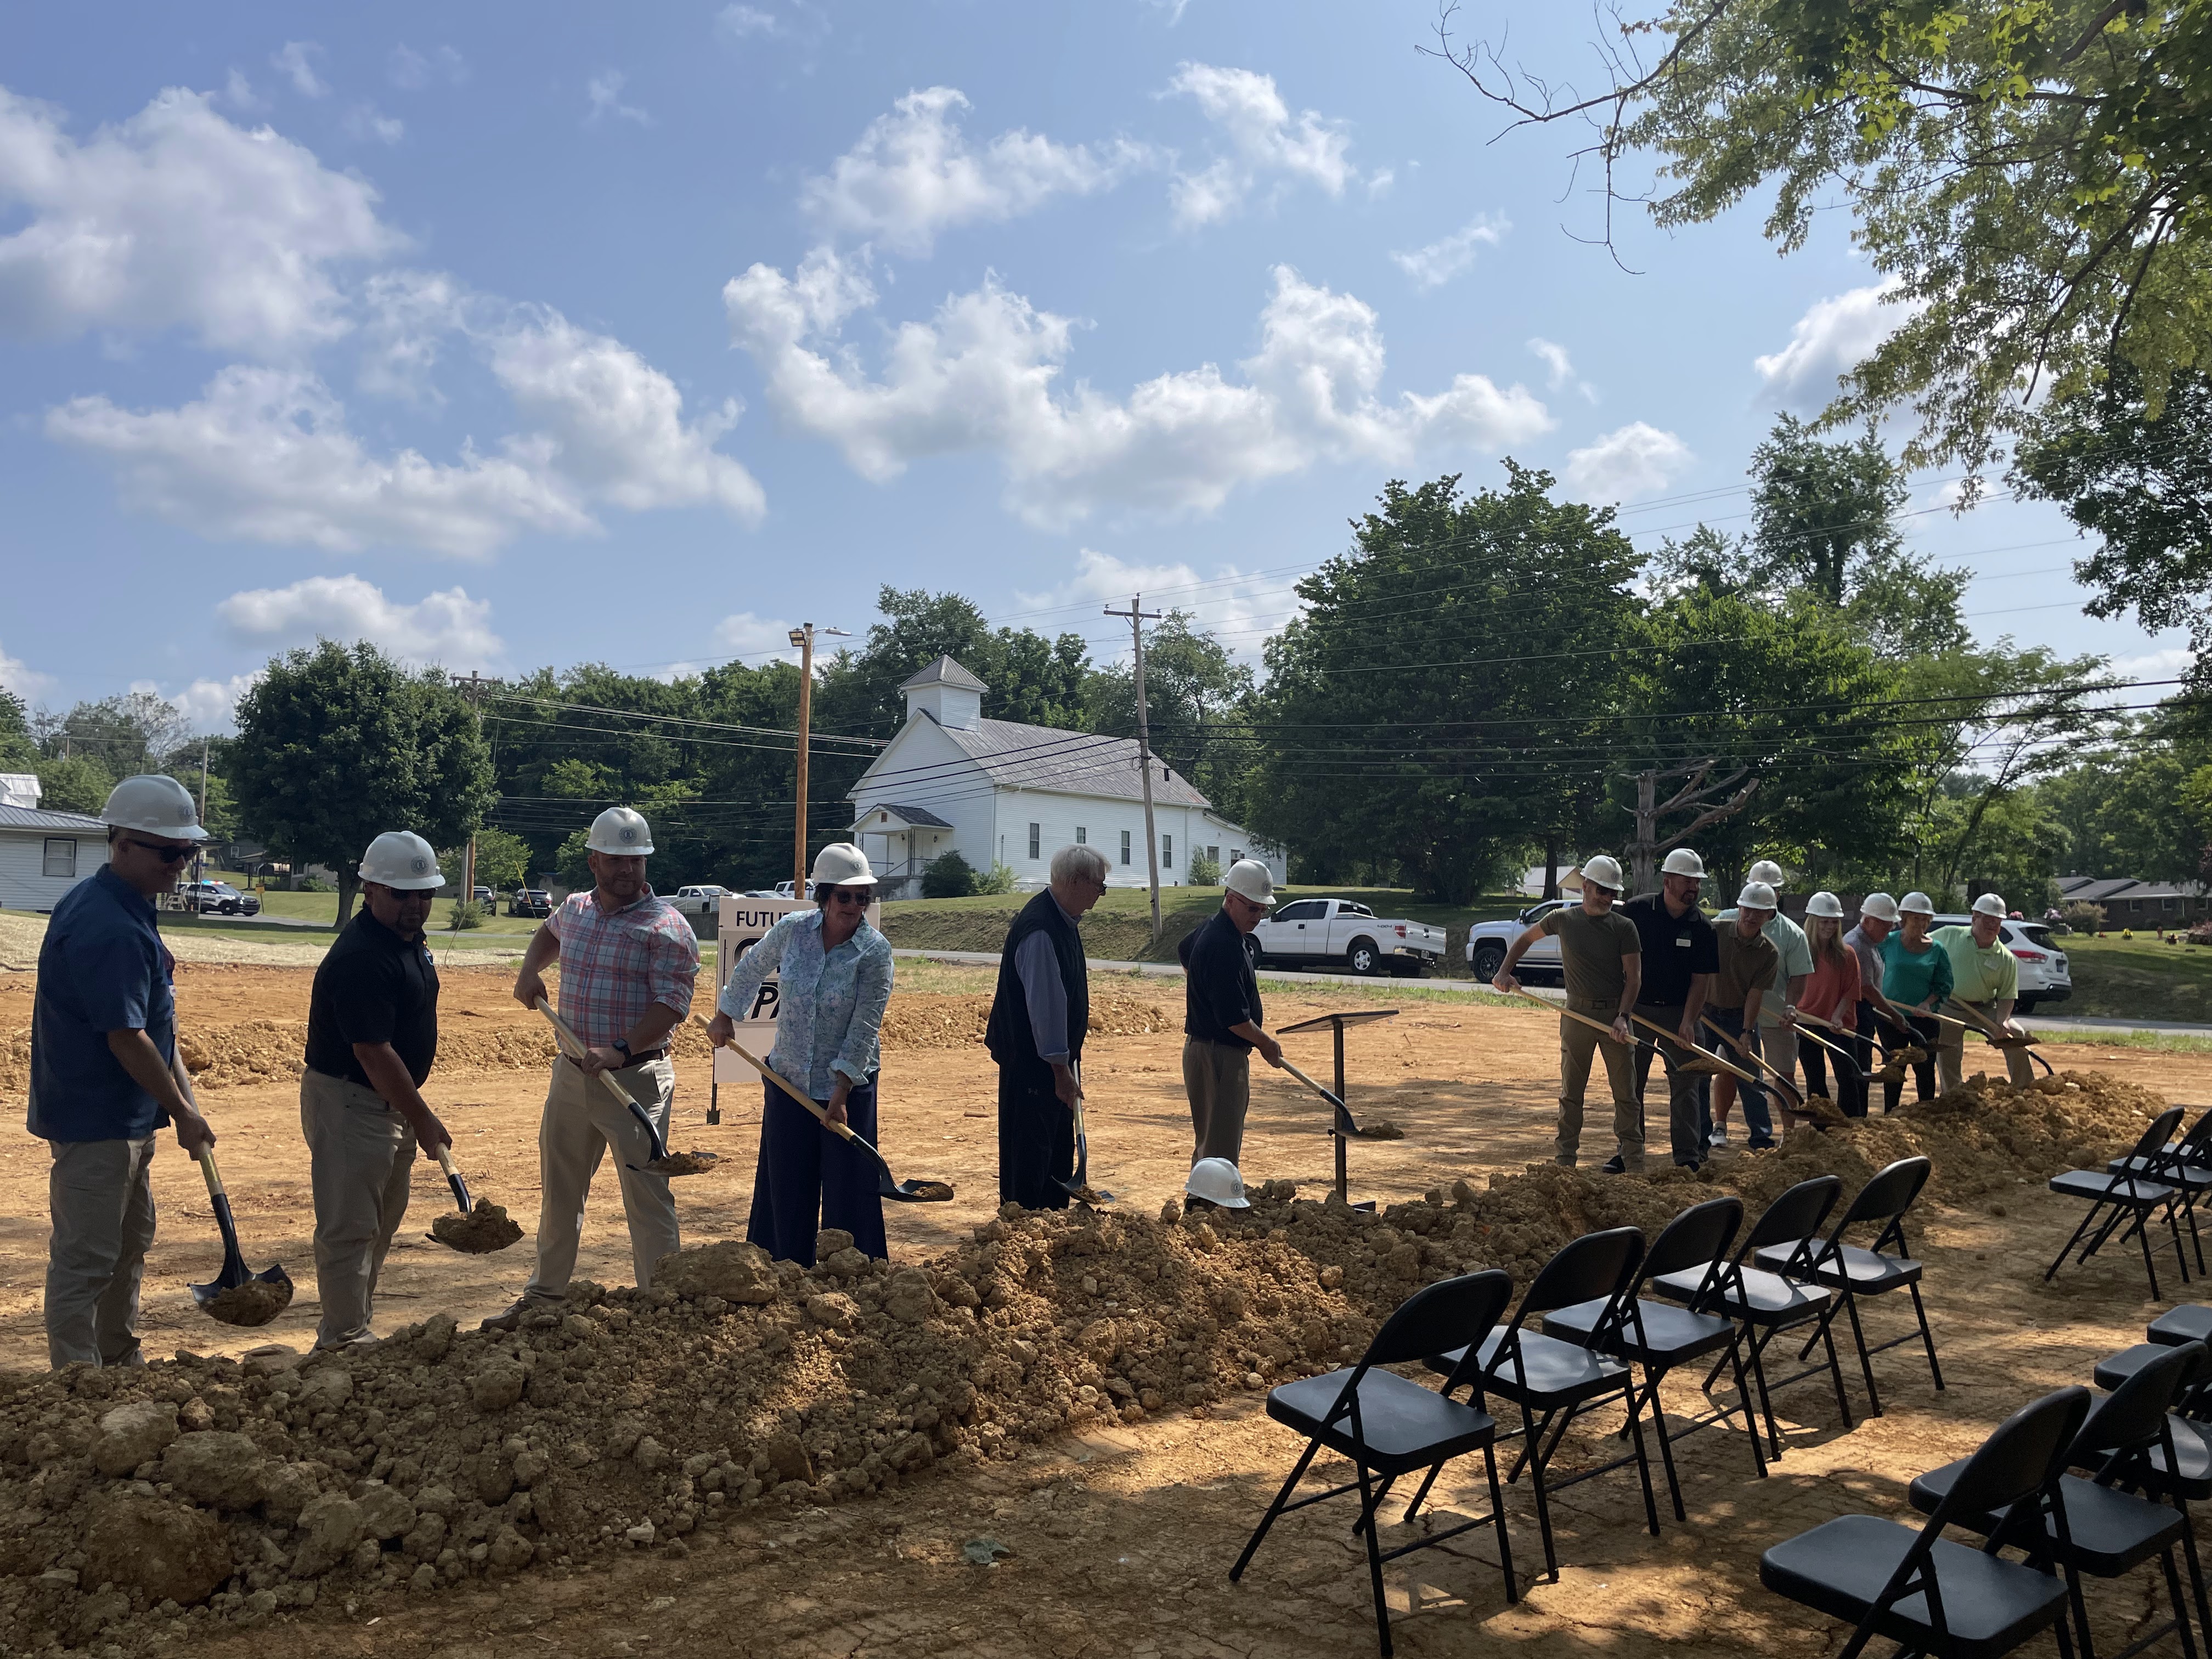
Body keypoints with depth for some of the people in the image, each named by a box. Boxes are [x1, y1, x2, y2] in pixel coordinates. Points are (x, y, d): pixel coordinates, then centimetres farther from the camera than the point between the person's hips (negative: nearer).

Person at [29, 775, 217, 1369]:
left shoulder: (126, 909, 9)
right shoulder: (109, 928, -24)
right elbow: (126, 1039, -24)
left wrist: (181, 1093, 14)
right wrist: (184, 1112, -16)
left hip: (127, 1115, 11)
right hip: (95, 1121, -11)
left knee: (130, 1242, 21)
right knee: (86, 1259, -1)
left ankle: (120, 1363, 35)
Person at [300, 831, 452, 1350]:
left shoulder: (408, 938, 7)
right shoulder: (360, 957, -25)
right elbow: (373, 1053, -26)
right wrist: (423, 1119, -22)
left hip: (390, 1102, 11)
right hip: (348, 1101, -11)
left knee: (380, 1223, 19)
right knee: (349, 1228, -2)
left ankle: (350, 1330, 32)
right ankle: (345, 1341, 8)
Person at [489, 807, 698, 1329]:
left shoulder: (666, 927, -12)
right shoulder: (574, 909, 10)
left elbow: (671, 1004, -19)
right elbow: (549, 931, 35)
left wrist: (621, 1051, -30)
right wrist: (530, 970, 17)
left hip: (636, 1077, -7)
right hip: (571, 1071, 7)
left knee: (647, 1197, -3)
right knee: (558, 1190, 18)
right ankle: (544, 1296, 34)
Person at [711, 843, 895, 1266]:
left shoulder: (875, 951, -14)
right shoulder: (792, 929, -6)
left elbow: (864, 1028, -16)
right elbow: (749, 970, 13)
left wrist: (840, 1094, -18)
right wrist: (725, 1017, 21)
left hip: (848, 1086, -3)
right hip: (788, 1080, 3)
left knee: (848, 1188, 2)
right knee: (786, 1186, 12)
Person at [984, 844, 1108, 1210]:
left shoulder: (1063, 921, 9)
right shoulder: (1040, 930, -24)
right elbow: (1045, 1002, -25)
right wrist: (1060, 1068, -22)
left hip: (1057, 1057, 10)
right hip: (1032, 1060, -10)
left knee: (1059, 1149, 18)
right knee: (1029, 1152, -1)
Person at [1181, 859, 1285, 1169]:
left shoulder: (1210, 931, 10)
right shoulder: (1224, 946, -22)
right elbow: (1233, 1017, -25)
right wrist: (1266, 1043, -9)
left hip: (1203, 1048, 11)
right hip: (1219, 1056, -11)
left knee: (1208, 1145, 18)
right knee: (1220, 1153, -7)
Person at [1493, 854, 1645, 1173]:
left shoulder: (1624, 928, 0)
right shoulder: (1563, 919, 3)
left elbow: (1634, 977, -3)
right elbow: (1525, 939, 18)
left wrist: (1622, 1016, -16)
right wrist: (1505, 972, 7)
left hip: (1615, 1013, -1)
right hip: (1577, 1013, 1)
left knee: (1625, 1090, 2)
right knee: (1571, 1090, 7)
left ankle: (1632, 1158, 9)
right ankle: (1564, 1157, 13)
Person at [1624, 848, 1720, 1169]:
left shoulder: (1701, 926, -3)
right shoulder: (1636, 911, -6)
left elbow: (1701, 979, -3)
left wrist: (1688, 1022, -14)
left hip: (1680, 1012, 0)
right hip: (1637, 1007, 0)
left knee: (1686, 1082, -1)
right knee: (1629, 1082, 6)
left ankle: (1688, 1156, 6)